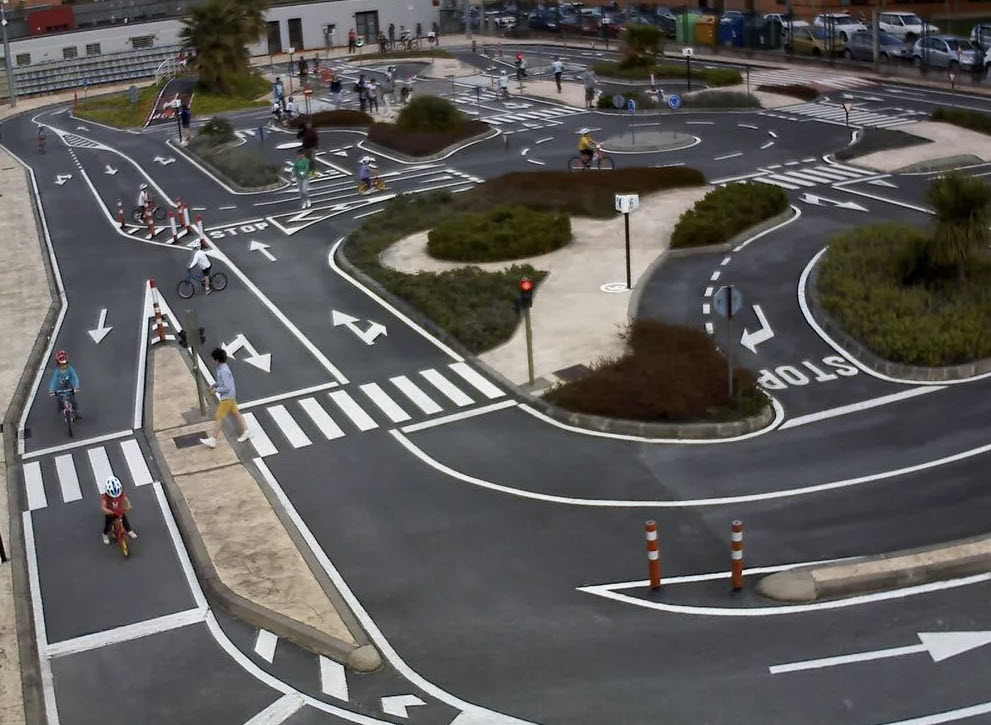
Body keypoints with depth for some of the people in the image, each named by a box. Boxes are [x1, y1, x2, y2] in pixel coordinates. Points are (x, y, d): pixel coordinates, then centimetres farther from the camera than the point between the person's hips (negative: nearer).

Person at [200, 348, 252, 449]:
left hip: (227, 397, -10)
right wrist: (214, 385, 8)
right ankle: (246, 431, 28)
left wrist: (216, 390, -16)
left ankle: (213, 440, -1)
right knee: (236, 413, 19)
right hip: (230, 396, 10)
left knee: (219, 417, -5)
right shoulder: (221, 368, 5)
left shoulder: (224, 371, -26)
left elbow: (227, 387, -26)